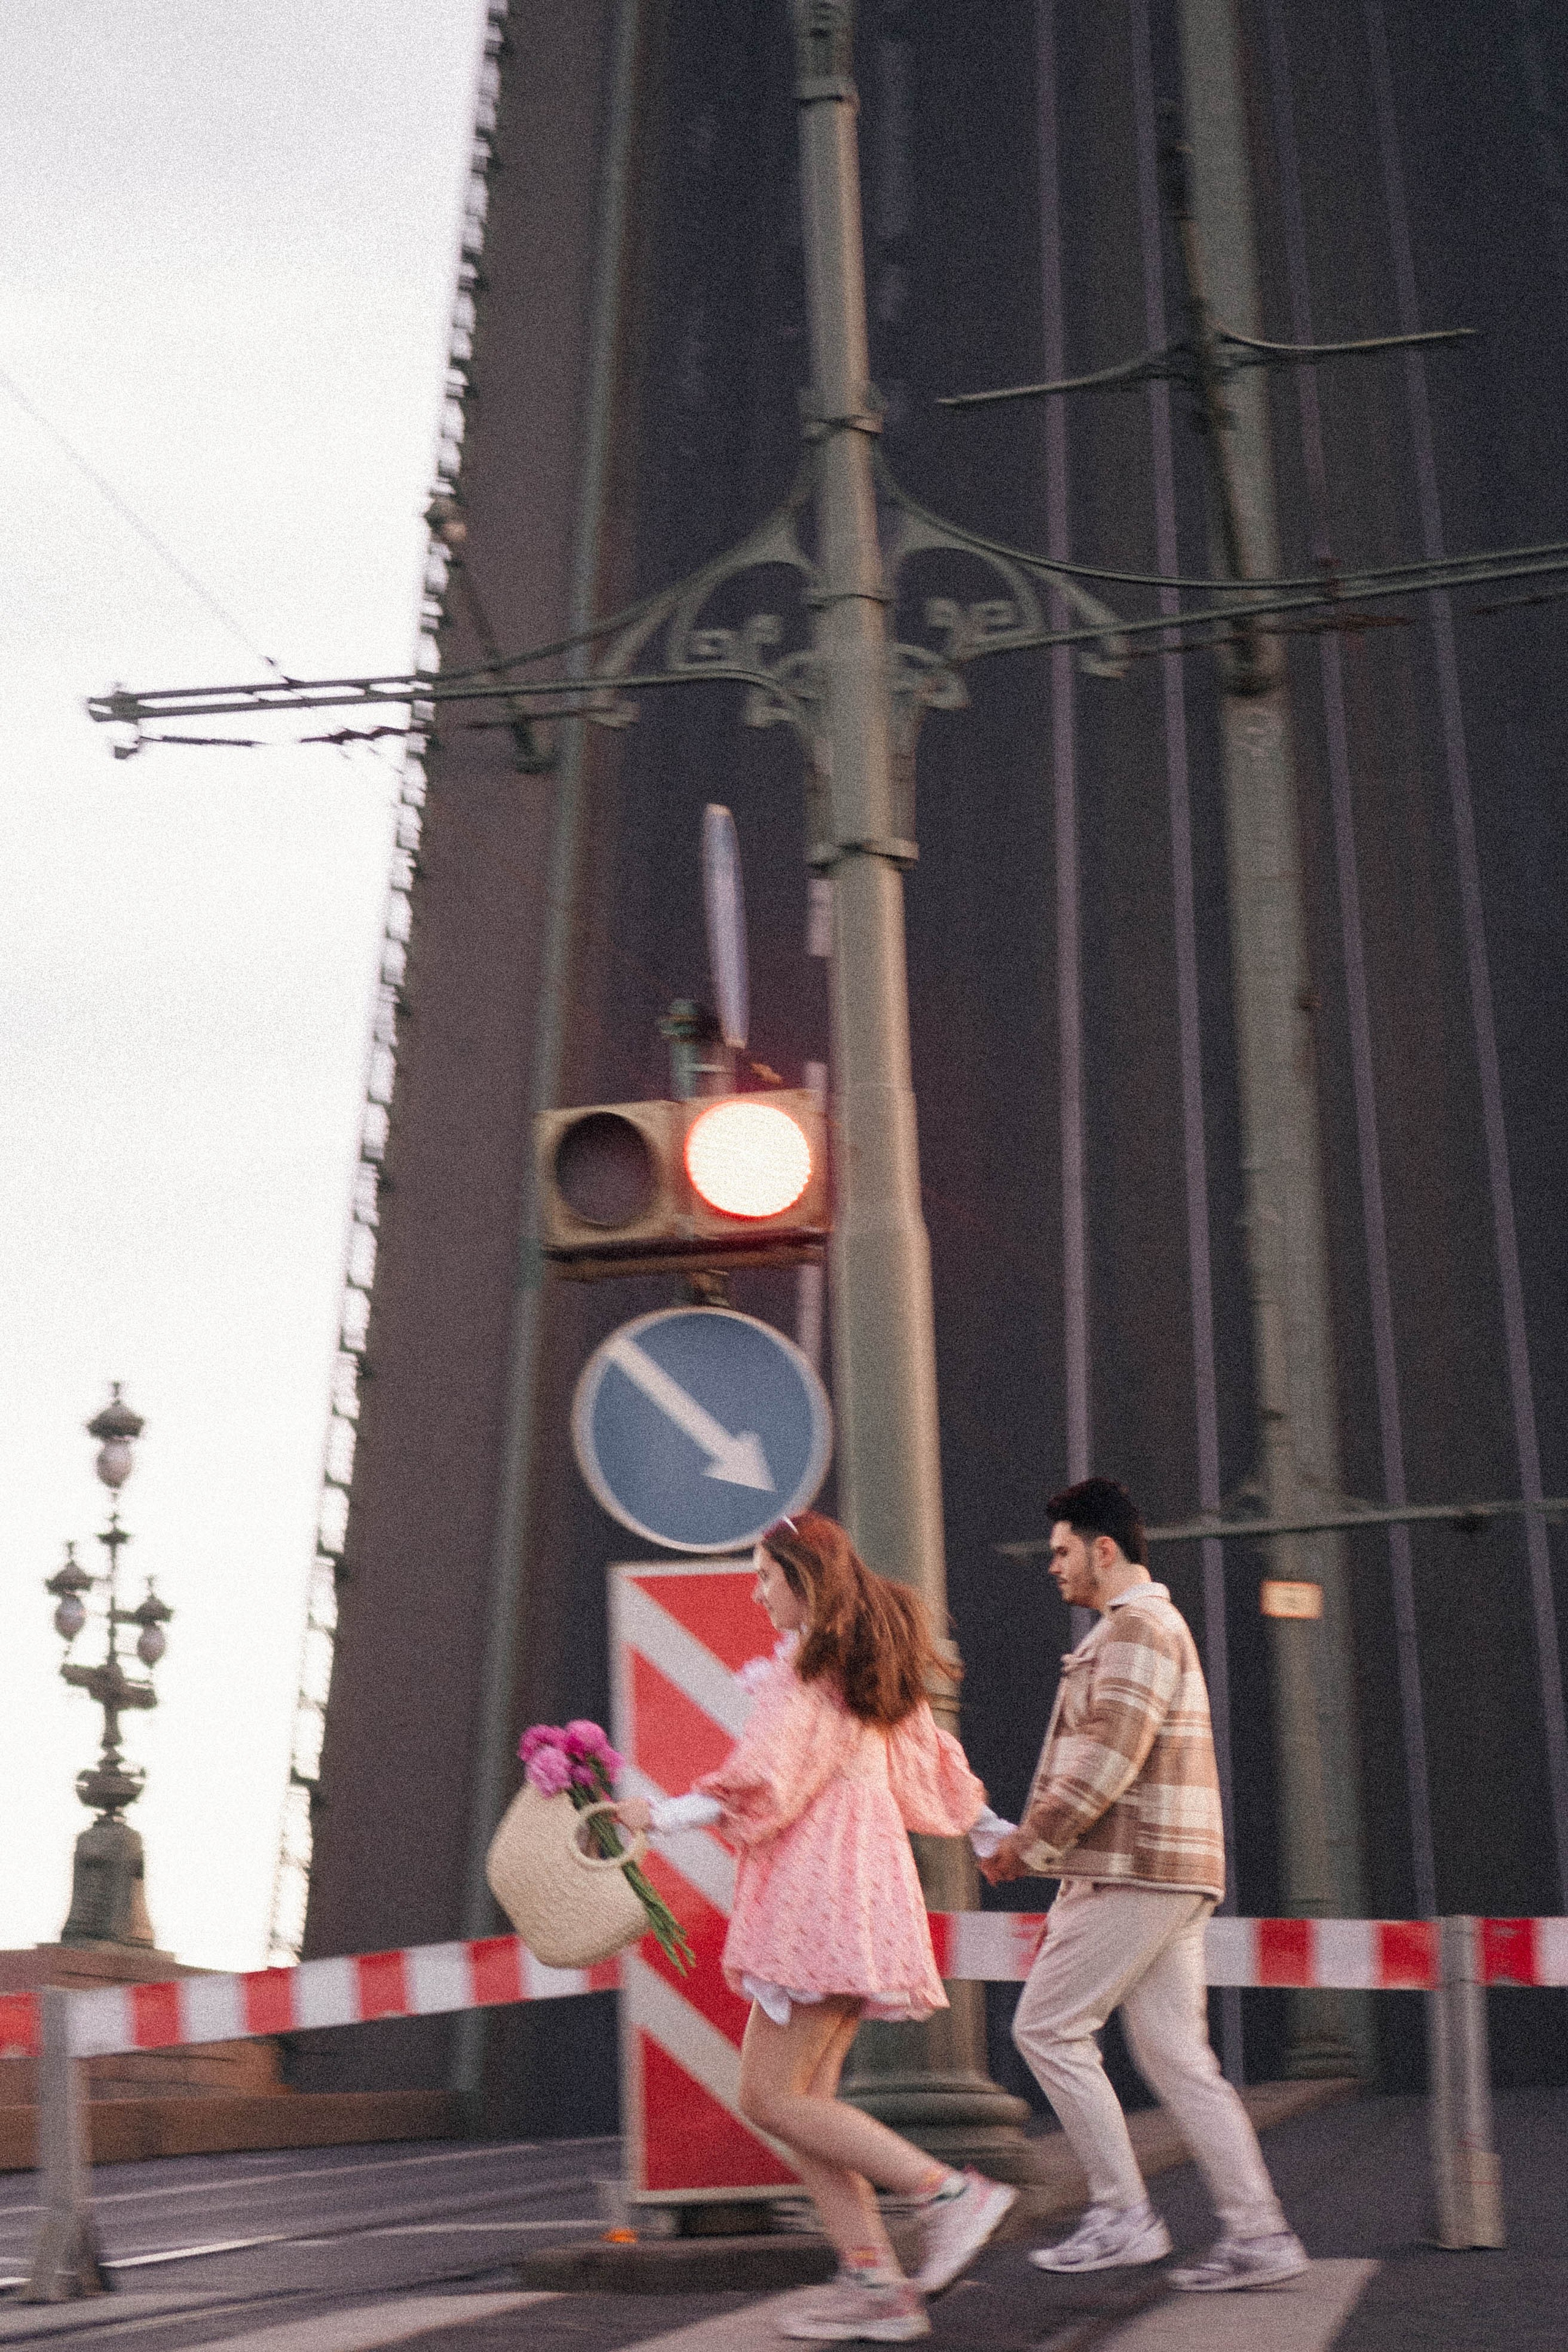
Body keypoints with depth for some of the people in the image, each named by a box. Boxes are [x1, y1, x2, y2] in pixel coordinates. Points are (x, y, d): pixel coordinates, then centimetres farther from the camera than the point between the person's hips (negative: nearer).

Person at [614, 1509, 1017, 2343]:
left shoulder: (804, 1662, -9)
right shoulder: (868, 1660, 18)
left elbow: (764, 1781, -18)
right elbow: (928, 1763, 27)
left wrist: (661, 1815, -19)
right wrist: (991, 1830, 39)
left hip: (819, 1894, -10)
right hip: (863, 1888, 10)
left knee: (774, 2098, -8)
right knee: (800, 2099, 7)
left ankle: (950, 2192, -10)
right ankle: (873, 2282, 2)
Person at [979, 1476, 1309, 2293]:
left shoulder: (1135, 1628, -11)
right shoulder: (1154, 1627, 23)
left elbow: (1109, 1761, -20)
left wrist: (1030, 1843, -12)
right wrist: (1035, 1838, 19)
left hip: (1133, 1873, -10)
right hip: (1165, 1873, 10)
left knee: (1048, 2027, -4)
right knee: (1174, 2051, 6)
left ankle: (1123, 2214, -2)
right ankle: (1257, 2233, 3)